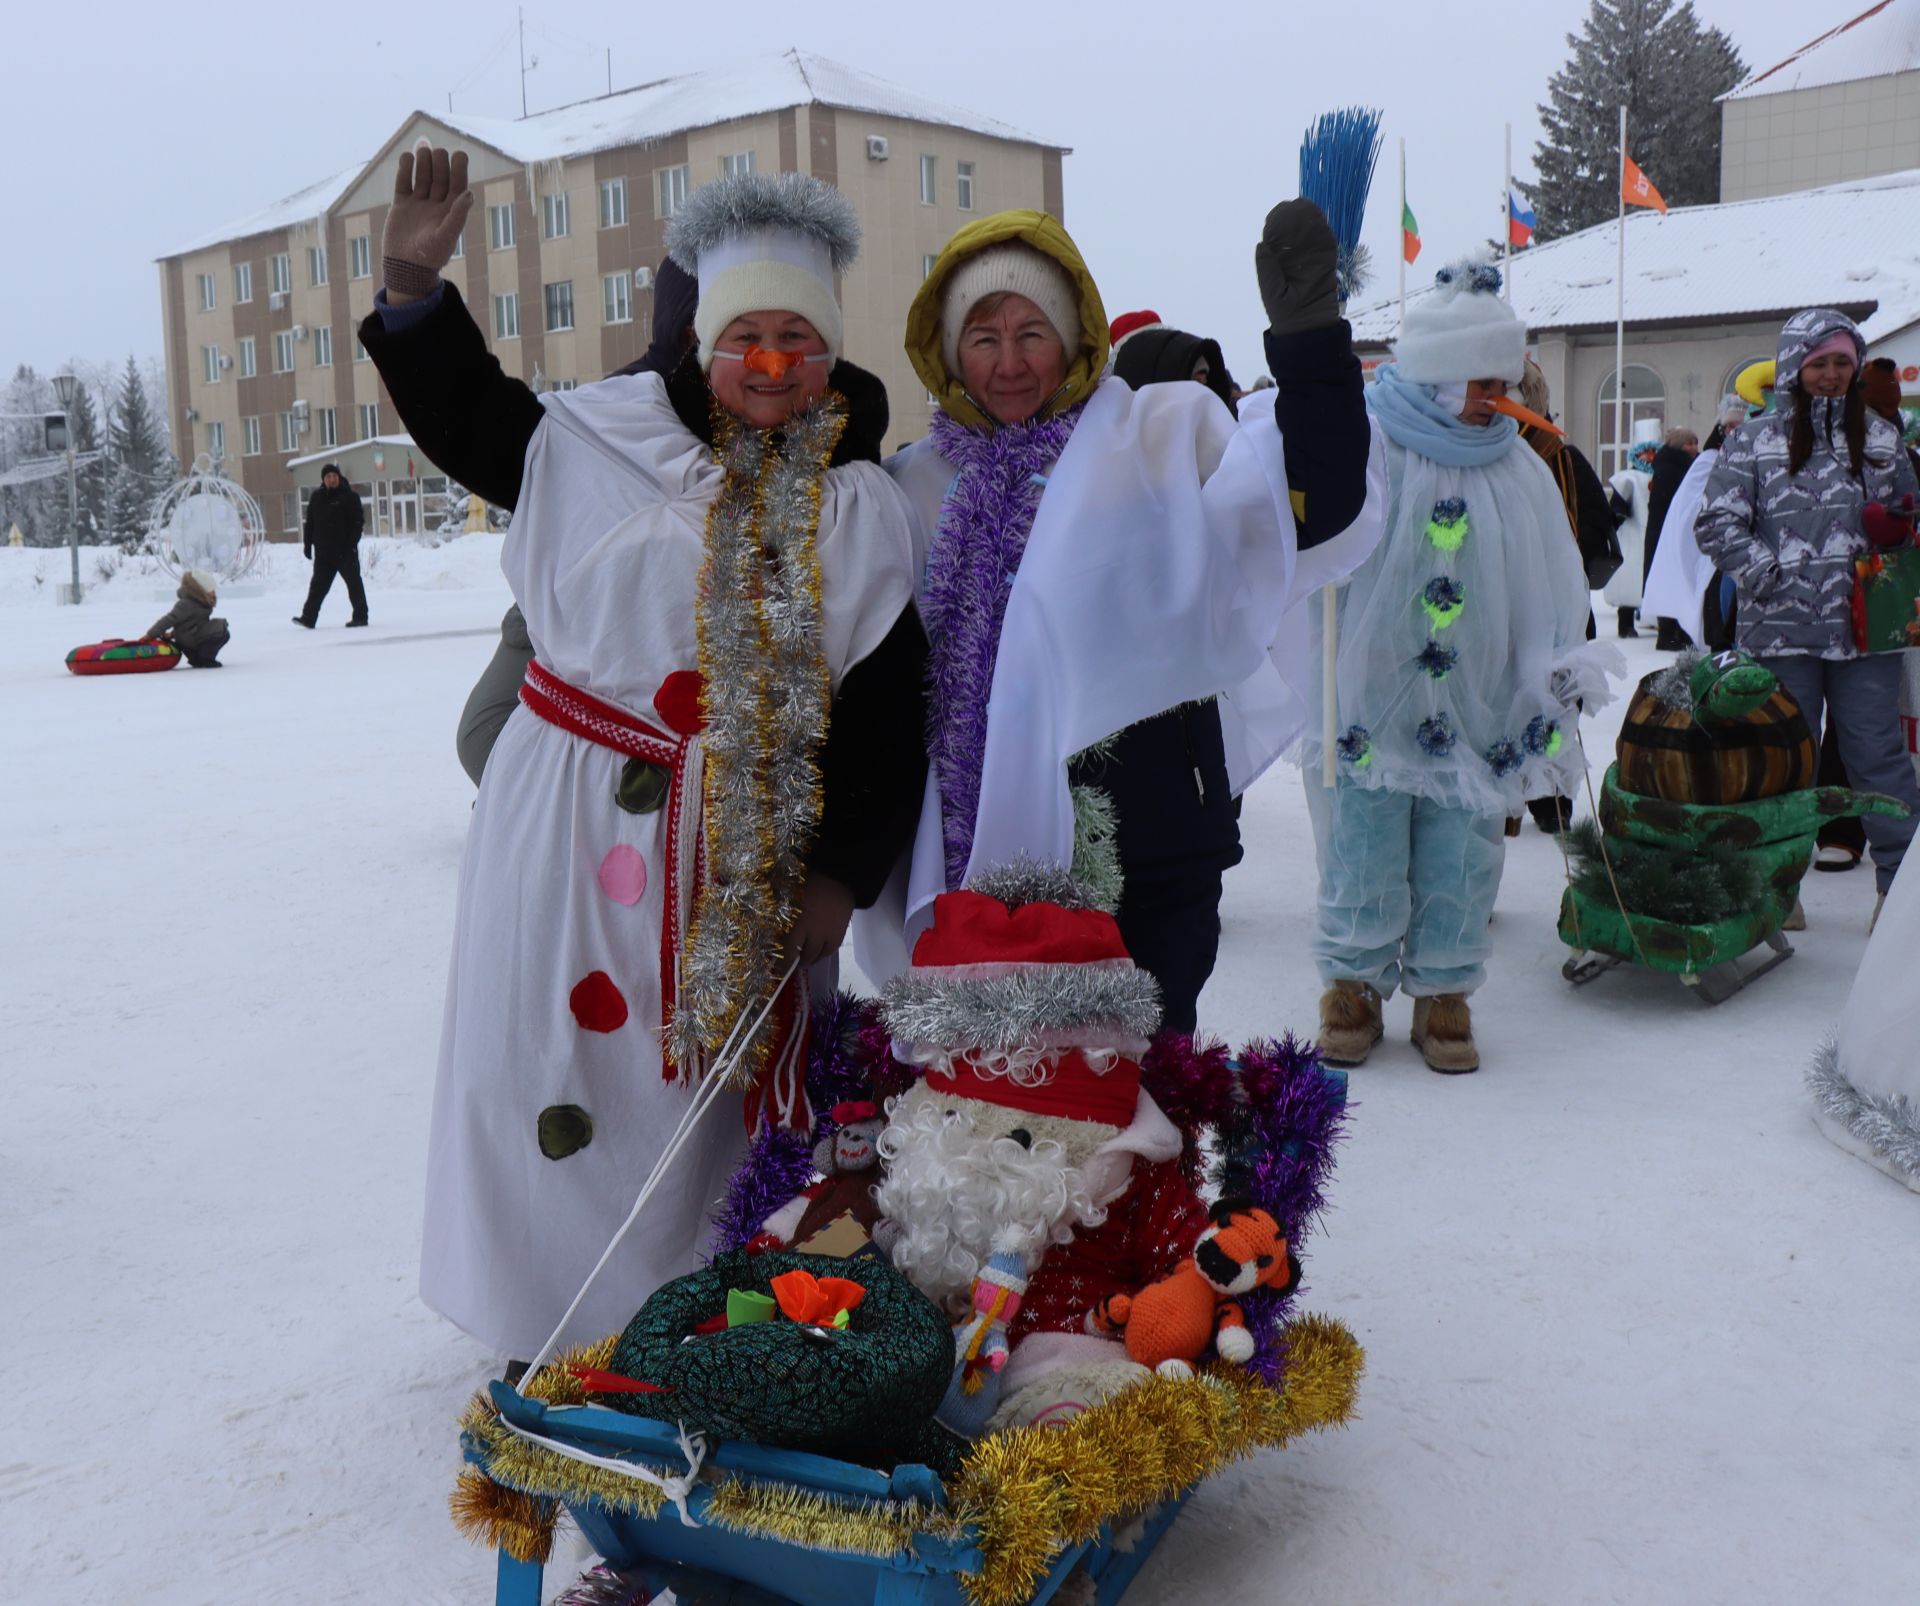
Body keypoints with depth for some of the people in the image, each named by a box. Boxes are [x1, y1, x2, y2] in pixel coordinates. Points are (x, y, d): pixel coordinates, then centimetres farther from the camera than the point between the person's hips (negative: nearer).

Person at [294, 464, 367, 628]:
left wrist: (351, 543, -15)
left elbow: (358, 521, -7)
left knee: (353, 582, 2)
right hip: (323, 552, 4)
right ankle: (308, 617, 1)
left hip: (345, 551, -4)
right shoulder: (316, 498, 11)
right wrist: (308, 544, 9)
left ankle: (360, 616, 8)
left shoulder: (350, 496, -3)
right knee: (318, 585, 3)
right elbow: (310, 522, 16)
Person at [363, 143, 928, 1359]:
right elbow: (469, 416, 13)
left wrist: (844, 875, -3)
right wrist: (415, 283, -3)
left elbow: (887, 711, 1)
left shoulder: (861, 508, 2)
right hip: (575, 805, 0)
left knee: (722, 1062, 8)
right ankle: (549, 1320, 21)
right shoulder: (608, 434, 1)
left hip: (751, 844, 1)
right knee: (563, 1053, 5)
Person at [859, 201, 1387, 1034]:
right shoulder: (916, 485, 10)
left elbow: (1315, 507, -19)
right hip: (975, 855, 4)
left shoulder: (1160, 438, -1)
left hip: (1139, 855, -3)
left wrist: (1308, 340, -30)